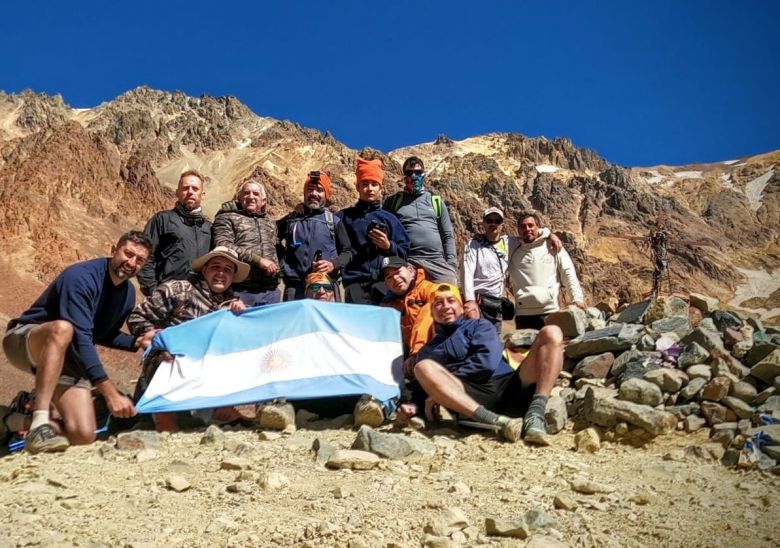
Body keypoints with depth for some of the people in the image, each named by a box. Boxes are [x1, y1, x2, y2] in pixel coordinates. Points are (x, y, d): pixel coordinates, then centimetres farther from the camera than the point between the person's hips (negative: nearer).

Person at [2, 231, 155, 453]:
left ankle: (29, 411, 15)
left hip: (66, 357, 6)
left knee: (83, 435, -15)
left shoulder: (128, 293, 2)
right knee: (63, 329, -43)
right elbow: (80, 338, -32)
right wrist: (110, 391, -38)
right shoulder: (81, 277, -23)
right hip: (25, 341, -6)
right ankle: (39, 424, -39)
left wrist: (137, 342, -4)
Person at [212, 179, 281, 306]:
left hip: (271, 291, 5)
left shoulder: (270, 223, 23)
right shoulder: (227, 217, 4)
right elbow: (223, 247, -12)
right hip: (240, 290, -5)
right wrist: (258, 260, -16)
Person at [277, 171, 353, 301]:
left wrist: (334, 264, -9)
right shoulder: (290, 220, 13)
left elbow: (347, 251, 11)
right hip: (294, 286, 1)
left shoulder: (334, 221, 11)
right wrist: (282, 264, 11)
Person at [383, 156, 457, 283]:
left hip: (436, 261, 2)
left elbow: (447, 235, 16)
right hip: (406, 262, -2)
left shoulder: (436, 201, 19)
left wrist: (451, 265, 4)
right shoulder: (392, 201, 14)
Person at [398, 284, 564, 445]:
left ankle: (535, 415, -33)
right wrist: (413, 405, -5)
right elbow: (422, 387, 20)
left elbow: (488, 361, 1)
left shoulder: (480, 326, 21)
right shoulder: (429, 350, 27)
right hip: (472, 399, 0)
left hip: (509, 389, 0)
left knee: (551, 333, -15)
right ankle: (496, 421, -37)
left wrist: (440, 392, -3)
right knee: (423, 367, -25)